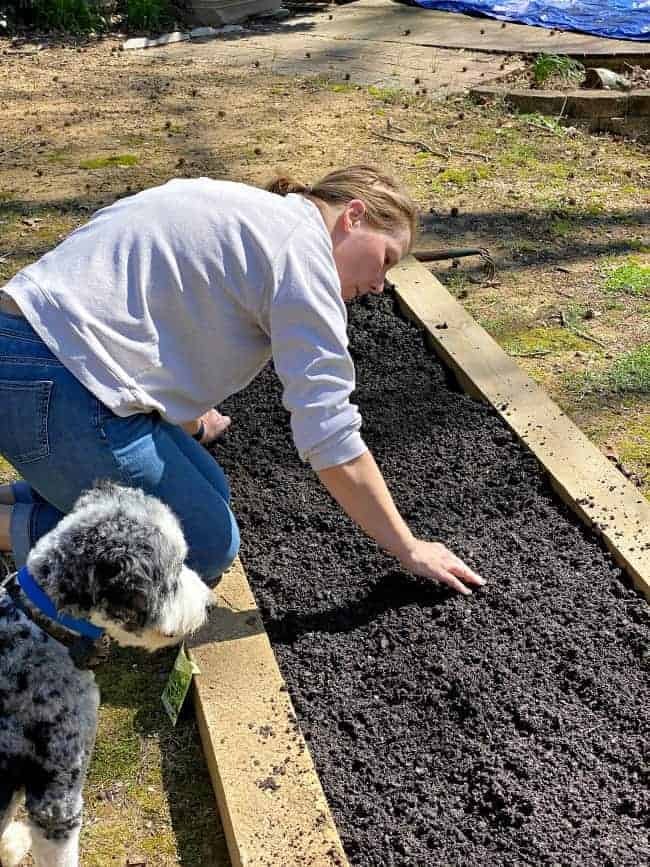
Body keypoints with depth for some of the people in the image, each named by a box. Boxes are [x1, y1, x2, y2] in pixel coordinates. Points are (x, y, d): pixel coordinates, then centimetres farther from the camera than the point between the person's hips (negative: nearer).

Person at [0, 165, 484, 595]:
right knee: (208, 549, -2)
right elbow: (330, 436, -12)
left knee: (210, 492, 15)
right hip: (52, 387, -10)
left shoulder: (246, 207, 18)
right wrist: (409, 550, -2)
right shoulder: (303, 251, -10)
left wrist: (188, 423, 47)